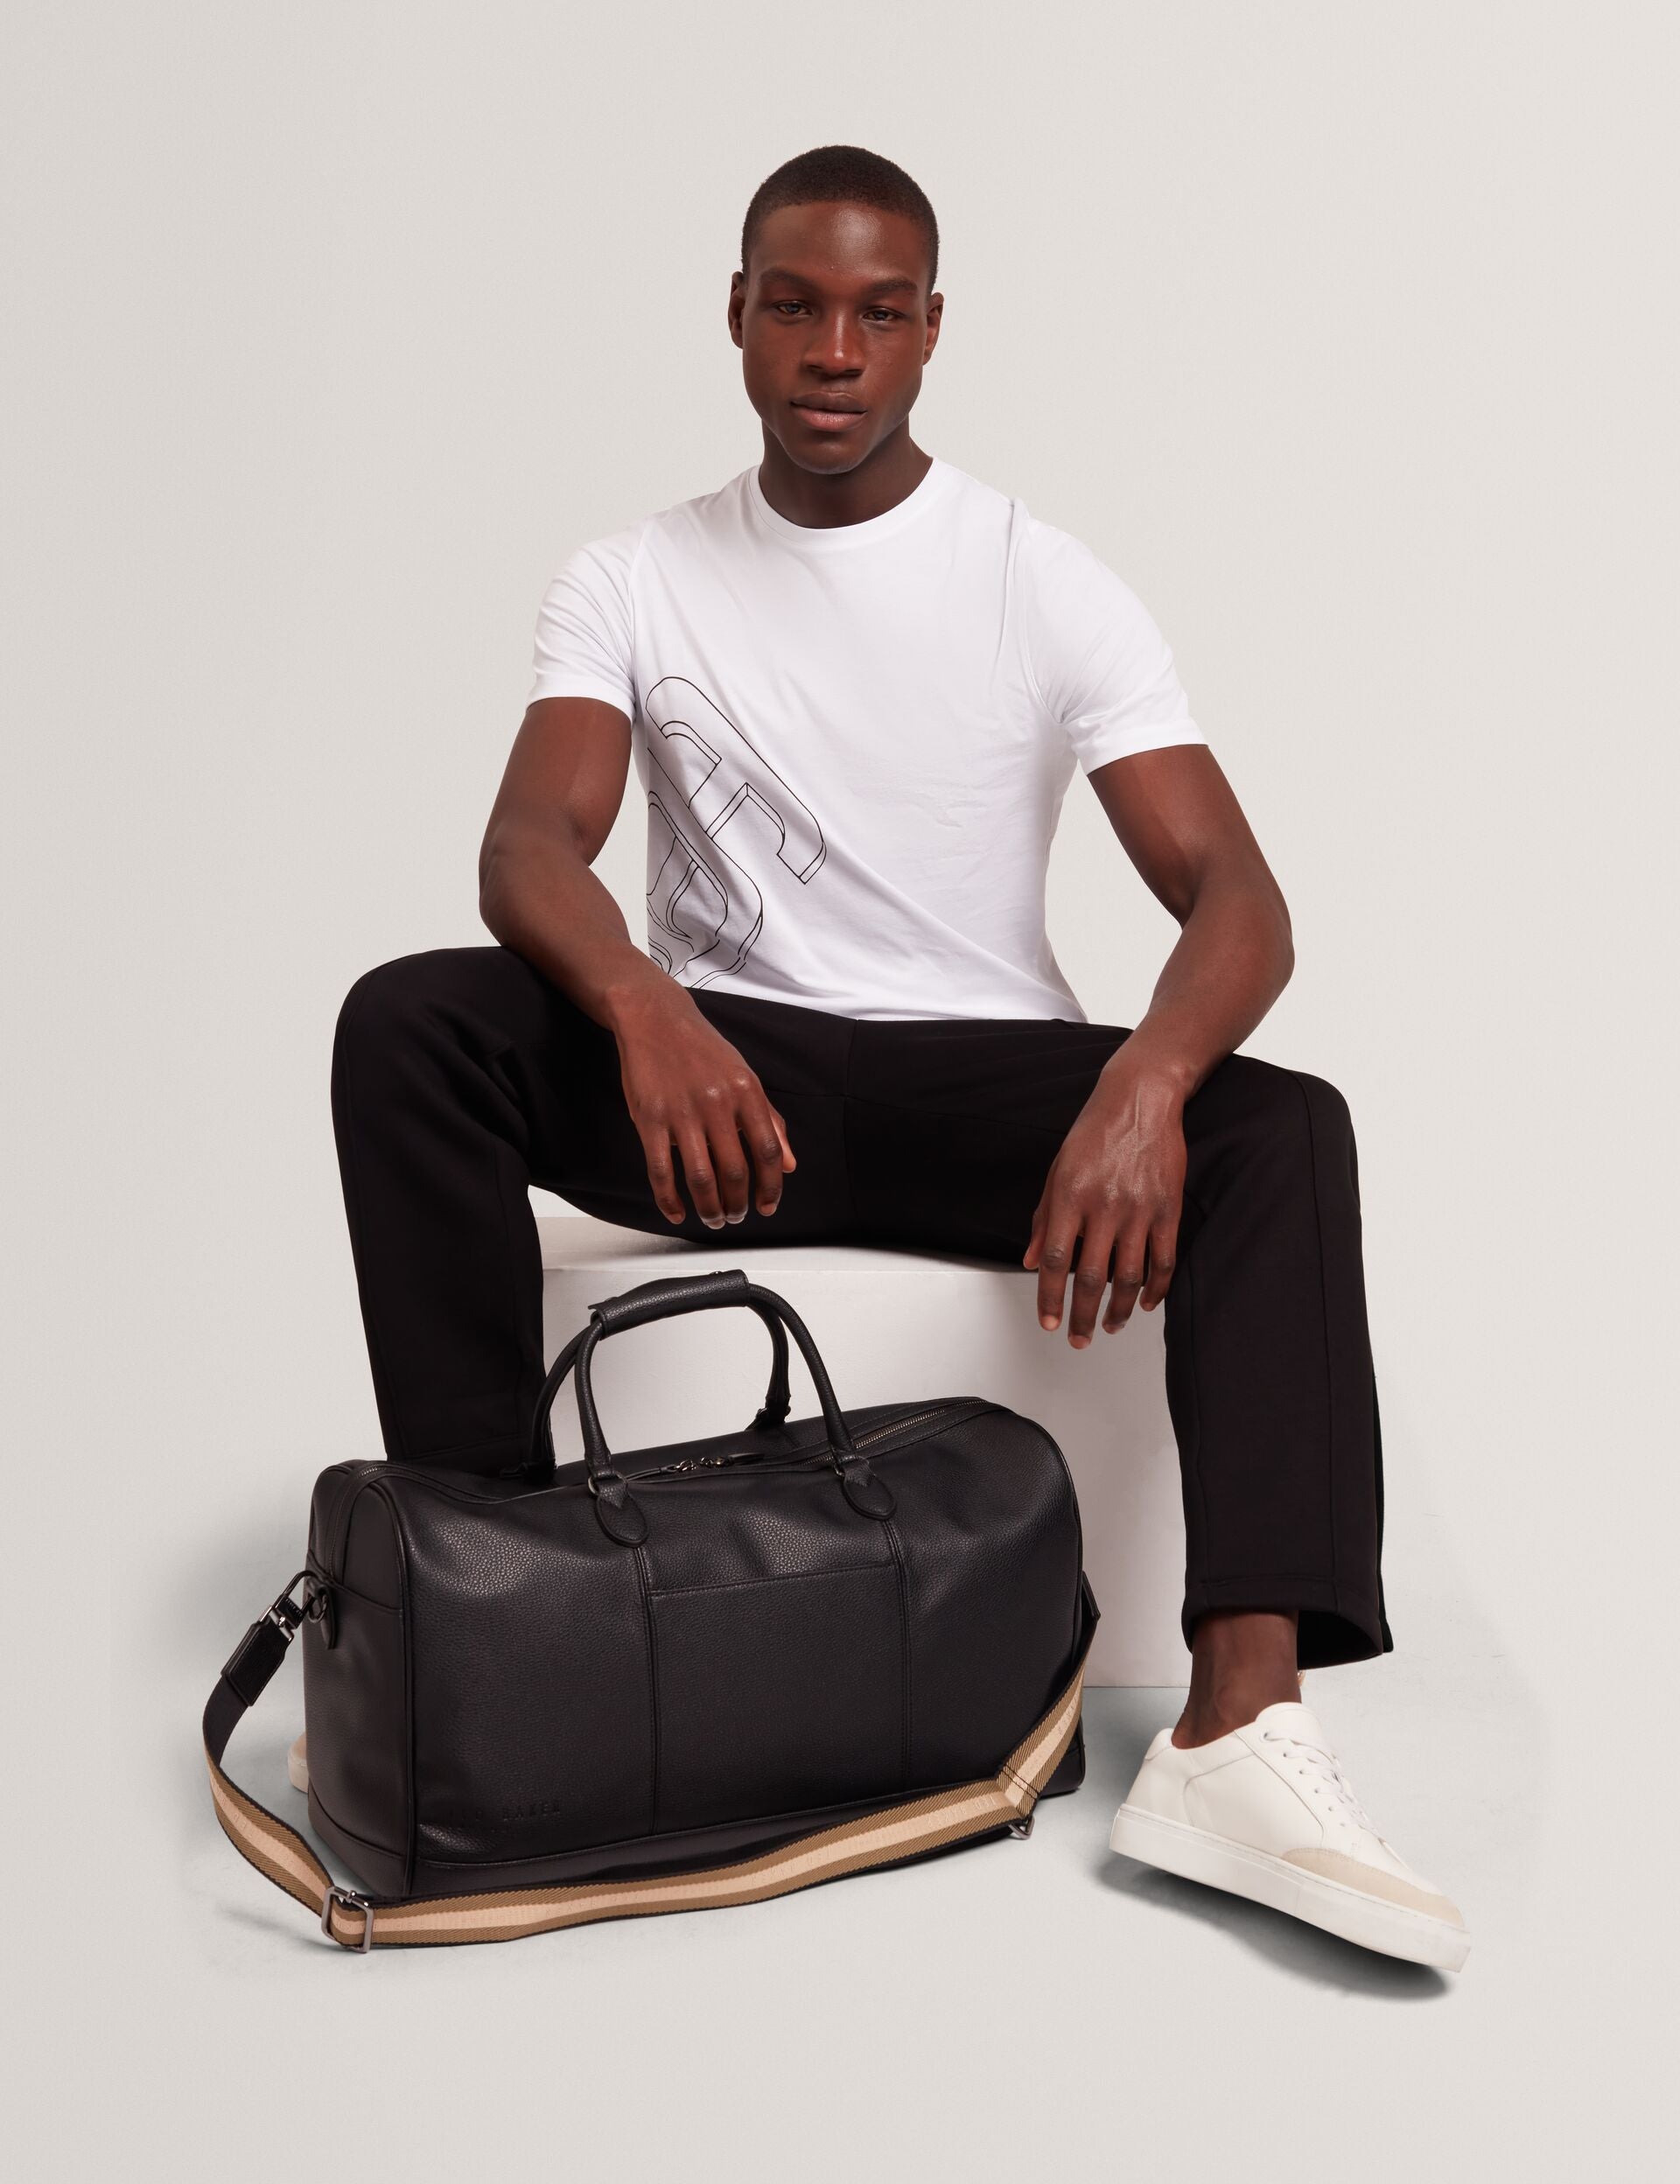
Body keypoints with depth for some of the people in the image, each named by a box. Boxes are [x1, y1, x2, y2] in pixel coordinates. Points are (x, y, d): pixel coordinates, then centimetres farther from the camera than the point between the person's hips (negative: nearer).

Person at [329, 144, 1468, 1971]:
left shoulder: (1045, 585, 0)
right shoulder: (633, 580, 5)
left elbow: (1236, 897, -11)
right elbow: (530, 847, -12)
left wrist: (1144, 1085, -34)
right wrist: (645, 1008, -37)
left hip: (979, 1082, 0)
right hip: (708, 1069, 1)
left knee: (1284, 1131, -29)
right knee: (405, 1023, -25)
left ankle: (1240, 1727, -41)